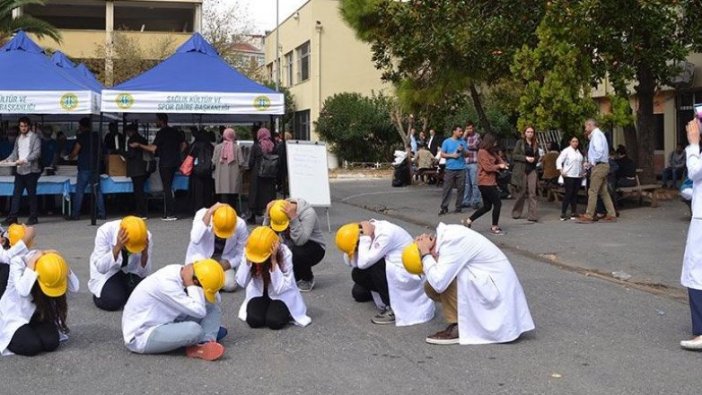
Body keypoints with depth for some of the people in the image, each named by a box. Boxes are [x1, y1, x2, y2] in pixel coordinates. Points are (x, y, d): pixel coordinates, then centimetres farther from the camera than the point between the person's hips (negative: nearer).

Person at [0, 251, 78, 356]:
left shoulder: (49, 264, -13)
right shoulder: (18, 262, -24)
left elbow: (75, 288, -18)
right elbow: (23, 291, -40)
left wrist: (64, 265, -27)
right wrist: (31, 266, -34)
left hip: (38, 316, 4)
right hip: (14, 317, -3)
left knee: (51, 343, -21)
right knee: (32, 345, -27)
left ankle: (29, 331, 12)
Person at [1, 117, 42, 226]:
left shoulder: (35, 137, -4)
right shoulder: (18, 138, 16)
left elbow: (37, 153, -13)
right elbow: (15, 153, 17)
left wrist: (24, 160, -24)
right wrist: (7, 160, 0)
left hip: (31, 170, -5)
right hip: (20, 171, 5)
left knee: (31, 194, 1)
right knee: (16, 194, 3)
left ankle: (33, 217, 9)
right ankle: (12, 217, 4)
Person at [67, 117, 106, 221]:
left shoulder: (82, 136, -8)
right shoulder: (96, 136, 9)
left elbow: (75, 152, -9)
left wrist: (70, 157, 9)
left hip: (84, 168, -5)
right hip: (95, 167, 5)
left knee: (79, 191, 0)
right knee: (97, 191, 7)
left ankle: (75, 214, 2)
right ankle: (102, 213, 4)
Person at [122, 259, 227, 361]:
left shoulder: (179, 270, -4)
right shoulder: (166, 282, -29)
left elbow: (215, 300, 2)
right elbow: (199, 311, -32)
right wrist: (191, 286, -26)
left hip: (165, 324, 9)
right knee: (194, 330, -33)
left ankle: (206, 343, -11)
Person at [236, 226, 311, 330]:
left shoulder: (284, 253, -27)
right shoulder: (248, 251, -18)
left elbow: (280, 288, -31)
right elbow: (242, 282, -23)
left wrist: (273, 261, -37)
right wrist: (248, 259, -31)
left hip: (282, 295, -2)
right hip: (258, 293, 3)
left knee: (274, 321, -27)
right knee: (253, 320, -23)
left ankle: (284, 311, 8)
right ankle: (267, 308, 10)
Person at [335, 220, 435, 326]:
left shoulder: (385, 234, -28)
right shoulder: (369, 230, -3)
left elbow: (364, 262, -33)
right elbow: (350, 262, -6)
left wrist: (365, 237, -27)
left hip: (408, 274, -8)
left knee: (373, 266, -28)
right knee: (358, 284, 0)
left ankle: (393, 309, -17)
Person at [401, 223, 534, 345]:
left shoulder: (451, 243, -26)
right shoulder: (445, 235, 1)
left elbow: (439, 283, -34)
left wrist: (425, 254, -22)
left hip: (495, 284, -9)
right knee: (430, 287, 3)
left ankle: (458, 327, -8)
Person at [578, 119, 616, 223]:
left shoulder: (596, 135, -11)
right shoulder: (599, 134, 20)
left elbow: (599, 151, -22)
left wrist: (592, 163, -14)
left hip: (599, 166, -10)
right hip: (604, 165, 10)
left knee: (592, 191, -8)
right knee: (604, 191, 11)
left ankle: (589, 216, -8)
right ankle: (611, 214, 12)